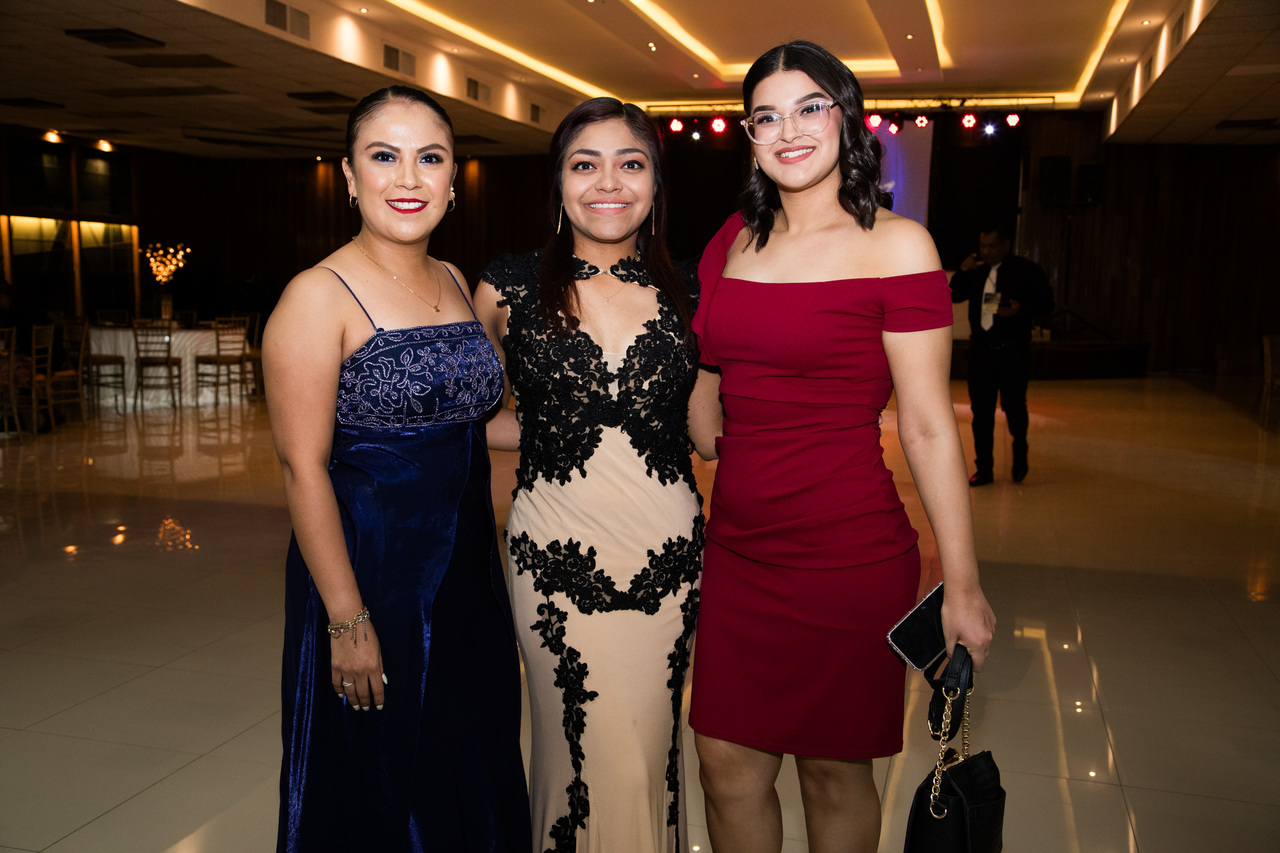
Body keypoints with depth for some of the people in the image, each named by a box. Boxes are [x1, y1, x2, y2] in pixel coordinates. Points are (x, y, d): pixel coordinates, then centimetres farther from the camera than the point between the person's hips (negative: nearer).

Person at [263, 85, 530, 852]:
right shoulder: (319, 297, -13)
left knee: (472, 771, 19)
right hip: (372, 573, -6)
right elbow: (305, 467, -17)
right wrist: (346, 619, -18)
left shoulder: (455, 282, 7)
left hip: (469, 570, 7)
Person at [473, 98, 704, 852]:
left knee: (651, 754, 10)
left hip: (667, 552, 2)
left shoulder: (685, 297, 5)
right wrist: (545, 432, 1)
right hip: (556, 554, -1)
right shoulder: (509, 291, 0)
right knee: (582, 755, 5)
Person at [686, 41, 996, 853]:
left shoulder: (896, 245, -8)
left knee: (834, 770, 12)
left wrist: (962, 586, -9)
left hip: (848, 553, -5)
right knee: (728, 765, 12)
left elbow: (928, 426, -10)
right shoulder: (734, 241, 7)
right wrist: (700, 406, 7)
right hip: (739, 548, 5)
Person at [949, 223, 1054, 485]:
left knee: (1013, 404, -8)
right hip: (980, 350, 4)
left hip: (1013, 351, -4)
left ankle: (1020, 450, 22)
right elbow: (954, 296, 14)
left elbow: (1047, 303, -1)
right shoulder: (976, 270, 11)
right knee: (981, 410, 4)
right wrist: (962, 272, -3)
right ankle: (984, 470, 14)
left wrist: (1021, 310, -19)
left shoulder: (1027, 269, 0)